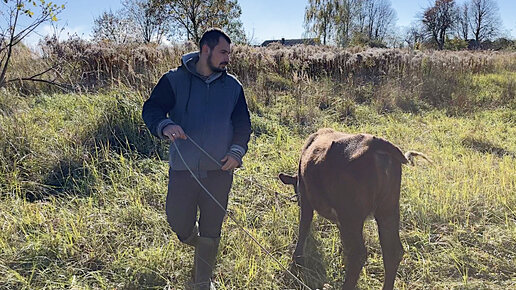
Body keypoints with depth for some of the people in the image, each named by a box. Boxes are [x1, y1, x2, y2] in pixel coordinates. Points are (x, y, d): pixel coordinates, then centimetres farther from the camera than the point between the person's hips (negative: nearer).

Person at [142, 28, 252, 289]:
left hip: (219, 170, 2)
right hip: (183, 168, -2)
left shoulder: (233, 86, 7)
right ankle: (194, 239, 43)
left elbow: (243, 123, 11)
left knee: (211, 230, 9)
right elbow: (151, 109, -7)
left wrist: (237, 150, -6)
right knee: (179, 222, 5)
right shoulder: (175, 80, -1)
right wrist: (165, 126, -30)